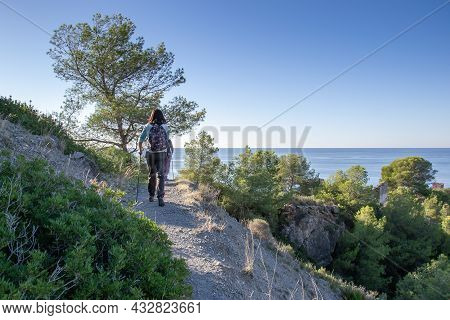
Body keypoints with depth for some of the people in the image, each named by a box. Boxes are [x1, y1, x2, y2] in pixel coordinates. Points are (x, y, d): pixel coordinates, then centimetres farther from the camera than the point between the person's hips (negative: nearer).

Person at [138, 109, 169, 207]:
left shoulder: (148, 126, -3)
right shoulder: (165, 126, -2)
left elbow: (141, 139, -4)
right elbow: (167, 139, 1)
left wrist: (140, 150, 9)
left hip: (150, 153, 1)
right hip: (162, 154, -1)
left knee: (152, 174, 16)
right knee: (161, 175, 0)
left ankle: (151, 195, 24)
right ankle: (160, 197, -12)